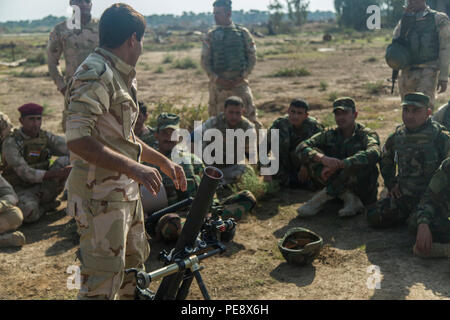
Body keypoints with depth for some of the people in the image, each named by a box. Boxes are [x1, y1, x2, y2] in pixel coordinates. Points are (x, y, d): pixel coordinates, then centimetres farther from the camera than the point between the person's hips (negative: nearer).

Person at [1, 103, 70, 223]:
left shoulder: (45, 136, -2)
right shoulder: (10, 143, -19)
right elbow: (25, 174, -28)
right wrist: (57, 174, -38)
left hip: (42, 187, 4)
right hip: (21, 192, -4)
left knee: (66, 161, -18)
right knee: (29, 212, -39)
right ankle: (45, 206, -2)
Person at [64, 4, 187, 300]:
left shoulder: (121, 75, 14)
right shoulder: (96, 75, -18)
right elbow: (78, 140, -29)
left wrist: (162, 160, 20)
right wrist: (133, 168, -30)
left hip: (126, 191, 10)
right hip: (100, 194, -10)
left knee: (135, 263, 21)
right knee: (104, 278, -5)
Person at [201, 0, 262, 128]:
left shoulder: (243, 33, 4)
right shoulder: (211, 35, 7)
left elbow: (252, 57, 6)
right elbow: (204, 60, 6)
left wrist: (243, 76, -8)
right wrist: (216, 78, -7)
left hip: (239, 82, -1)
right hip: (218, 83, 2)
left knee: (250, 113, -7)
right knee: (215, 116, 5)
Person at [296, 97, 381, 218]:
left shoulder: (367, 134, -6)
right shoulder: (330, 135, 5)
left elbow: (373, 154, -31)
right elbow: (301, 148, -9)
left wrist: (337, 165, -33)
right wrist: (323, 158, -30)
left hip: (364, 192, -3)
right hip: (338, 188, 3)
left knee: (362, 163, -32)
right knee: (313, 156, -13)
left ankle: (320, 199, -24)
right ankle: (348, 198, -24)